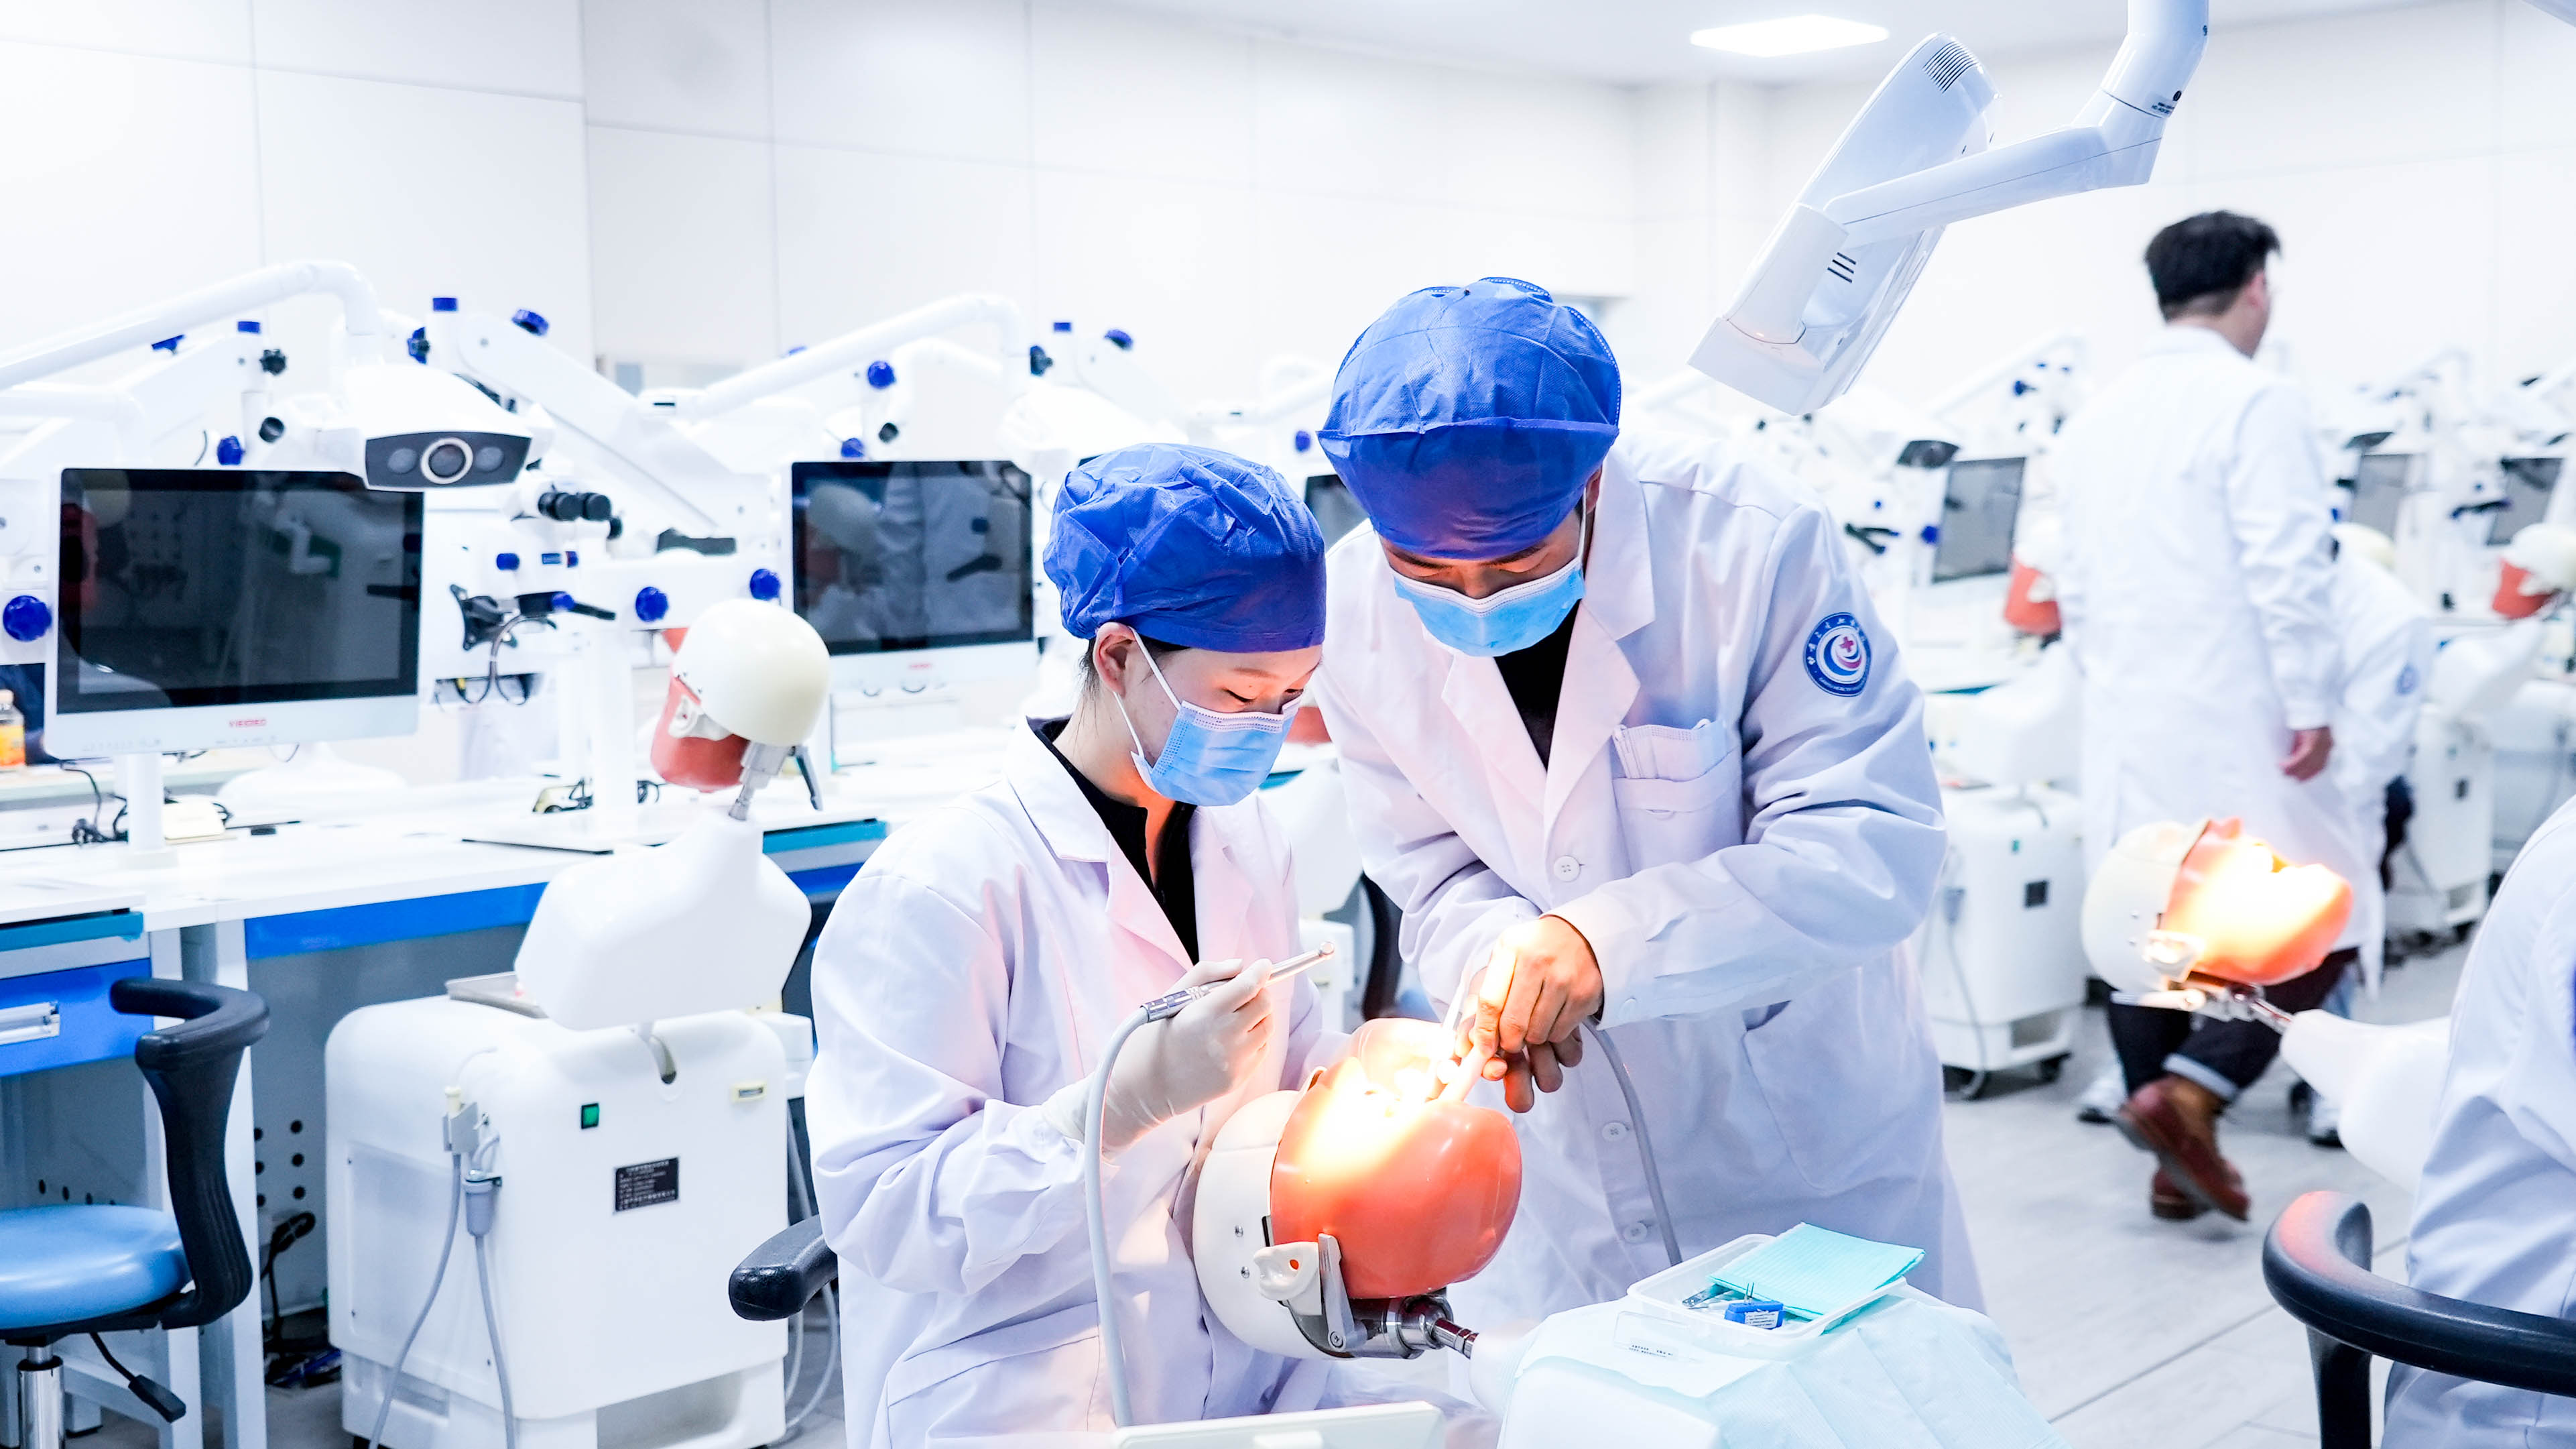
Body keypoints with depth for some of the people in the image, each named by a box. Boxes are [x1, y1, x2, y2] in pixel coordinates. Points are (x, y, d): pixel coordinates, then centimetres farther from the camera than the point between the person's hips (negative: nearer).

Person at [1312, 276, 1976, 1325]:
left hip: (1802, 1112, -2)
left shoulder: (1750, 540, -25)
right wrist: (1497, 963, -28)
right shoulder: (1354, 608, -14)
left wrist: (1602, 945, -36)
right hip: (1560, 1121, 2)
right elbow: (1435, 873, -5)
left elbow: (1871, 846, -25)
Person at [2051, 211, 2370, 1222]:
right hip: (2231, 717, -7)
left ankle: (2175, 1163, 14)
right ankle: (2187, 1093, -13)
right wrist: (2311, 704, -12)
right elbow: (2289, 571, -16)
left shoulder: (2096, 416, 12)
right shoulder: (2254, 401, -10)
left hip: (2125, 720, 7)